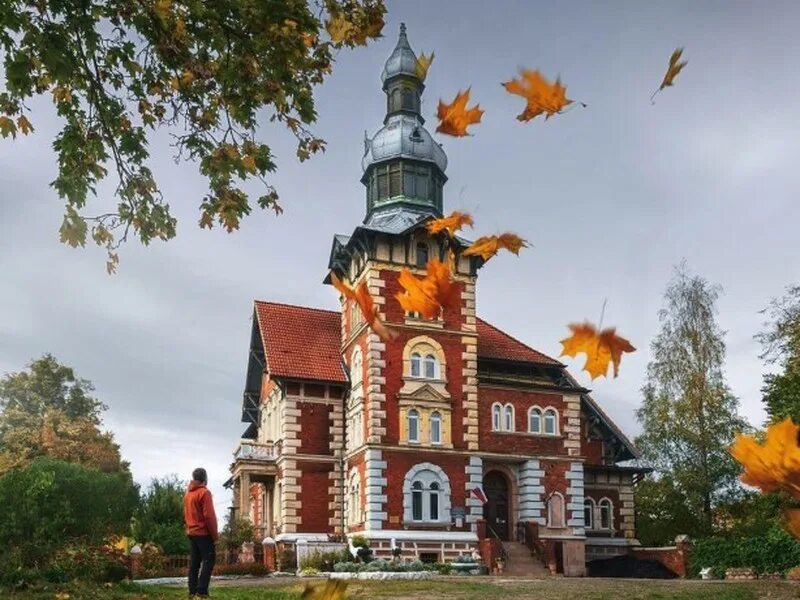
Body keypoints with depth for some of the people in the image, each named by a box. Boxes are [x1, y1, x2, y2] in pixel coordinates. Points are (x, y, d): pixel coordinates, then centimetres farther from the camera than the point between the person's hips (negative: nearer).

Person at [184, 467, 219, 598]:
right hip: (203, 532, -8)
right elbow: (209, 516, -16)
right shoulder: (204, 492, -12)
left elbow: (186, 514, 16)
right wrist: (215, 534, -10)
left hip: (191, 532, 8)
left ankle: (192, 590, 8)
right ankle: (201, 591, -14)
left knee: (194, 561, 10)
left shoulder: (188, 493, 13)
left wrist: (189, 528, 19)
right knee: (208, 560, -7)